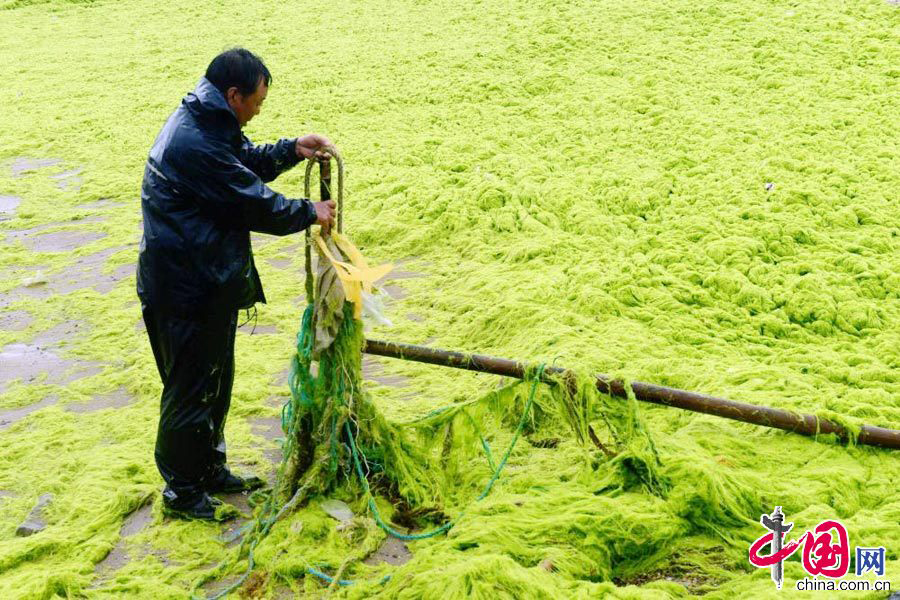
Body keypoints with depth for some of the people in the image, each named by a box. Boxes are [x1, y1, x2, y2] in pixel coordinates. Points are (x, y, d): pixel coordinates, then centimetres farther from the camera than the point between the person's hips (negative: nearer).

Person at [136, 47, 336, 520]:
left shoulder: (205, 124, 6)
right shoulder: (196, 145, -26)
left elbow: (246, 162, 23)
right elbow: (256, 205, -20)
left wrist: (291, 149, 8)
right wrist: (310, 213, -6)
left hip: (209, 282, 10)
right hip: (188, 290, -10)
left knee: (216, 380, 21)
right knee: (192, 388, 4)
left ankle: (209, 470, 37)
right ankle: (181, 490, 20)